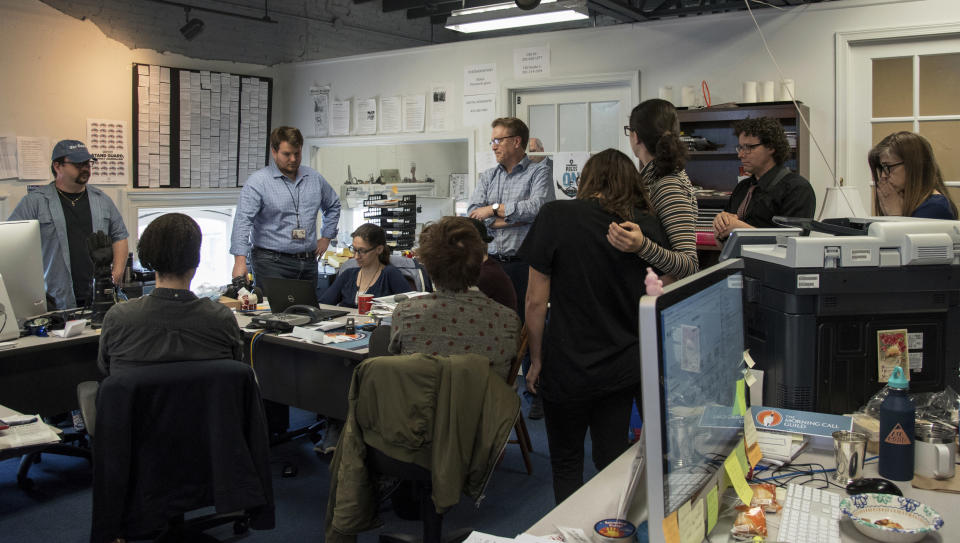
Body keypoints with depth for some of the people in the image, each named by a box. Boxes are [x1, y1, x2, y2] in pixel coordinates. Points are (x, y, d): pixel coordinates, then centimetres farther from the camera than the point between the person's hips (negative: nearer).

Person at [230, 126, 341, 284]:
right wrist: (240, 261, -27)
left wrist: (326, 237, 17)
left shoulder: (314, 178, 12)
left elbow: (333, 205, 28)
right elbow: (243, 219, -16)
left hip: (308, 263, 5)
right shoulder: (258, 181, -6)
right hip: (272, 263, -5)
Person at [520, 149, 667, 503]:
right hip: (624, 365, 4)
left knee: (566, 464, 14)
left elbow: (536, 300, -10)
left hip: (568, 367, -3)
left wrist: (536, 360, 1)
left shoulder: (556, 217, -11)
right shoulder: (648, 225, -1)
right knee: (613, 461, 17)